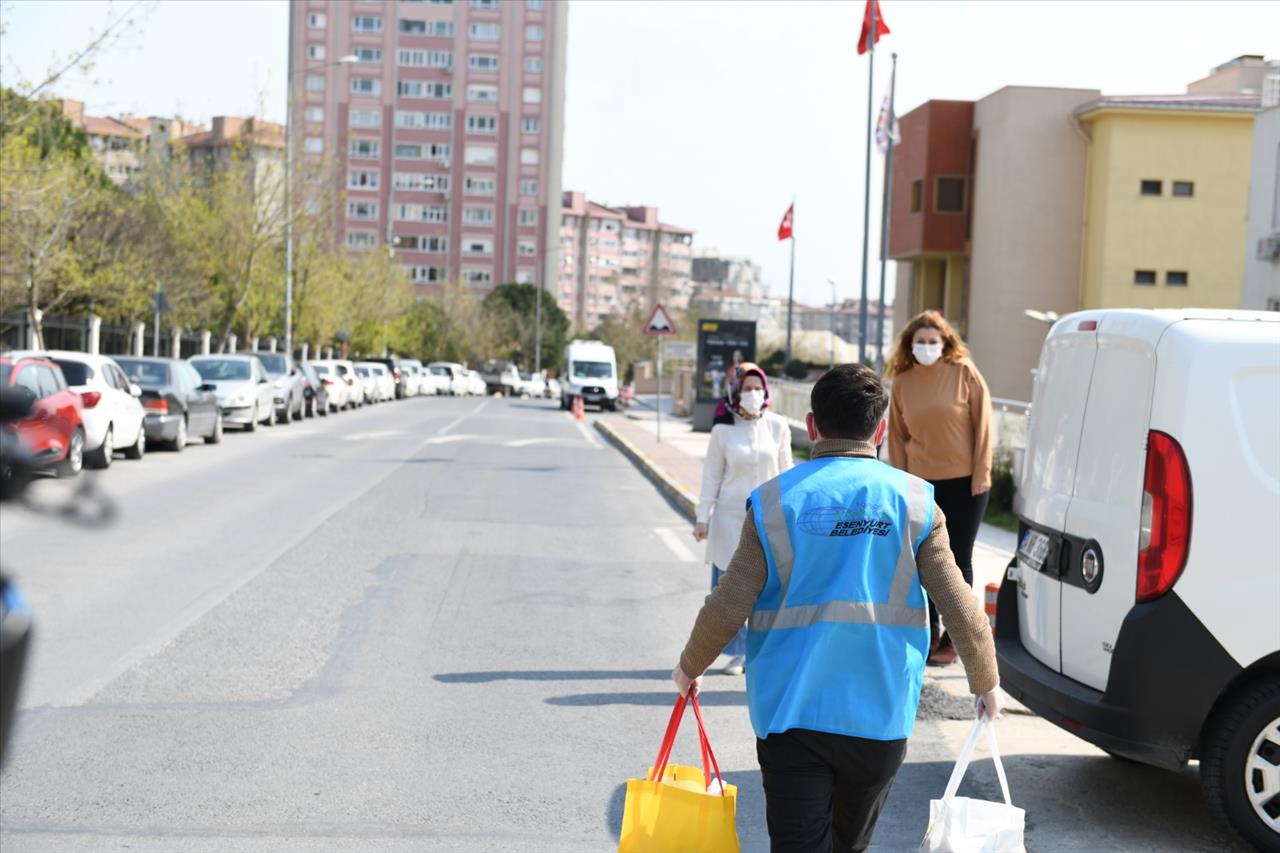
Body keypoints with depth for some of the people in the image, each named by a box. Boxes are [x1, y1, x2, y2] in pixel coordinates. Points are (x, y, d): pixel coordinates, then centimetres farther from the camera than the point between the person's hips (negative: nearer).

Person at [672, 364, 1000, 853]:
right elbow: (961, 610, -3)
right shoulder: (913, 501, -2)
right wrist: (985, 683, 14)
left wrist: (690, 667, 13)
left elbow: (727, 609, -6)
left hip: (790, 715, -1)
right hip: (879, 716, 2)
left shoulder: (775, 502, -4)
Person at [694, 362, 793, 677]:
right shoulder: (723, 430, -2)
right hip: (730, 516, 0)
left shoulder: (778, 427, 1)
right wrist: (703, 516, 0)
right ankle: (738, 652, 12)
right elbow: (711, 475, 3)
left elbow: (785, 472, 9)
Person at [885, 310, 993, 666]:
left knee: (958, 559, 5)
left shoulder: (964, 373, -7)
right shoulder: (902, 382, 2)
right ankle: (928, 632, 23)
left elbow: (982, 424, -5)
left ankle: (954, 638, 15)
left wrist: (981, 474, -8)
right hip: (921, 483, 3)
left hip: (964, 481, -3)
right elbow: (897, 435, 8)